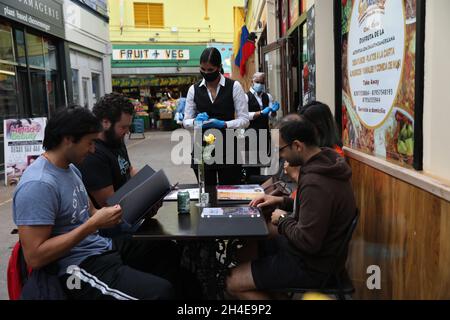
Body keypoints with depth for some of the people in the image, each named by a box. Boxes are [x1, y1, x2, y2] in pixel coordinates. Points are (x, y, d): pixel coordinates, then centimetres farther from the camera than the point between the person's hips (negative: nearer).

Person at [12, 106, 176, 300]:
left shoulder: (71, 169, 9)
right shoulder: (38, 184, -21)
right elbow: (34, 257, -23)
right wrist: (93, 224, -24)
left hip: (103, 248, 9)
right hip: (79, 266, -9)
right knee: (161, 291, -22)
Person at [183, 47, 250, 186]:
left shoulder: (234, 87, -1)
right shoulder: (194, 90, 6)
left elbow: (244, 120, -3)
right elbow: (186, 121, 10)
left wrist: (223, 124, -19)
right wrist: (196, 121, -13)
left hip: (228, 148, -2)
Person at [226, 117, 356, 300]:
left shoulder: (315, 183, -31)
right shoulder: (327, 164, 1)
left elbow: (307, 242, -31)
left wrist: (283, 220, -14)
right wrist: (282, 202, 5)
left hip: (312, 265, -10)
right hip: (321, 251, 10)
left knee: (233, 282, -9)